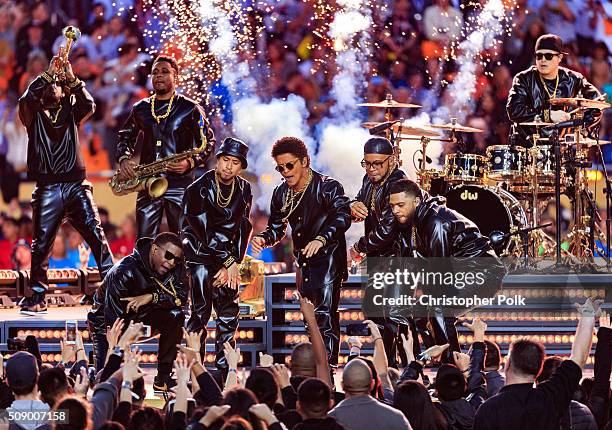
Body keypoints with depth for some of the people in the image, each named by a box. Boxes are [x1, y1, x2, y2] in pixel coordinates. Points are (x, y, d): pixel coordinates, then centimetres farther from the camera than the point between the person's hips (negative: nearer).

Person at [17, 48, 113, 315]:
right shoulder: (34, 114, 13)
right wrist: (48, 73, -8)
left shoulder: (71, 112, 16)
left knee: (96, 235, -11)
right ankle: (36, 298, 3)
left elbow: (89, 106, -4)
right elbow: (27, 99, -8)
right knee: (42, 244, -2)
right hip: (47, 189, -1)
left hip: (76, 186, 1)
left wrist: (72, 79, -11)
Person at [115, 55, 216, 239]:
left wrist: (191, 162, -12)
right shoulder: (141, 109, 16)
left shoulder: (190, 108, 4)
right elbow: (125, 137, 26)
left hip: (180, 183, -3)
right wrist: (123, 158, 5)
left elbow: (208, 141, 6)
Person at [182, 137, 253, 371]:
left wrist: (232, 263, -10)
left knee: (229, 315, 1)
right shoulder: (199, 189, -13)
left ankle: (225, 369, 6)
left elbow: (243, 228, 1)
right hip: (201, 255, -5)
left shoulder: (244, 190, 2)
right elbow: (204, 232, -16)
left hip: (229, 258, 5)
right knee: (200, 312, -10)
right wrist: (229, 263, -16)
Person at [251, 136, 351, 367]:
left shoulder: (328, 187, -12)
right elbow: (277, 227, 18)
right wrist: (263, 239, -6)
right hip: (304, 264, 7)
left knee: (325, 318, -16)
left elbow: (342, 216, -28)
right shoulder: (281, 194, 9)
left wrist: (321, 239, -44)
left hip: (328, 260, -7)